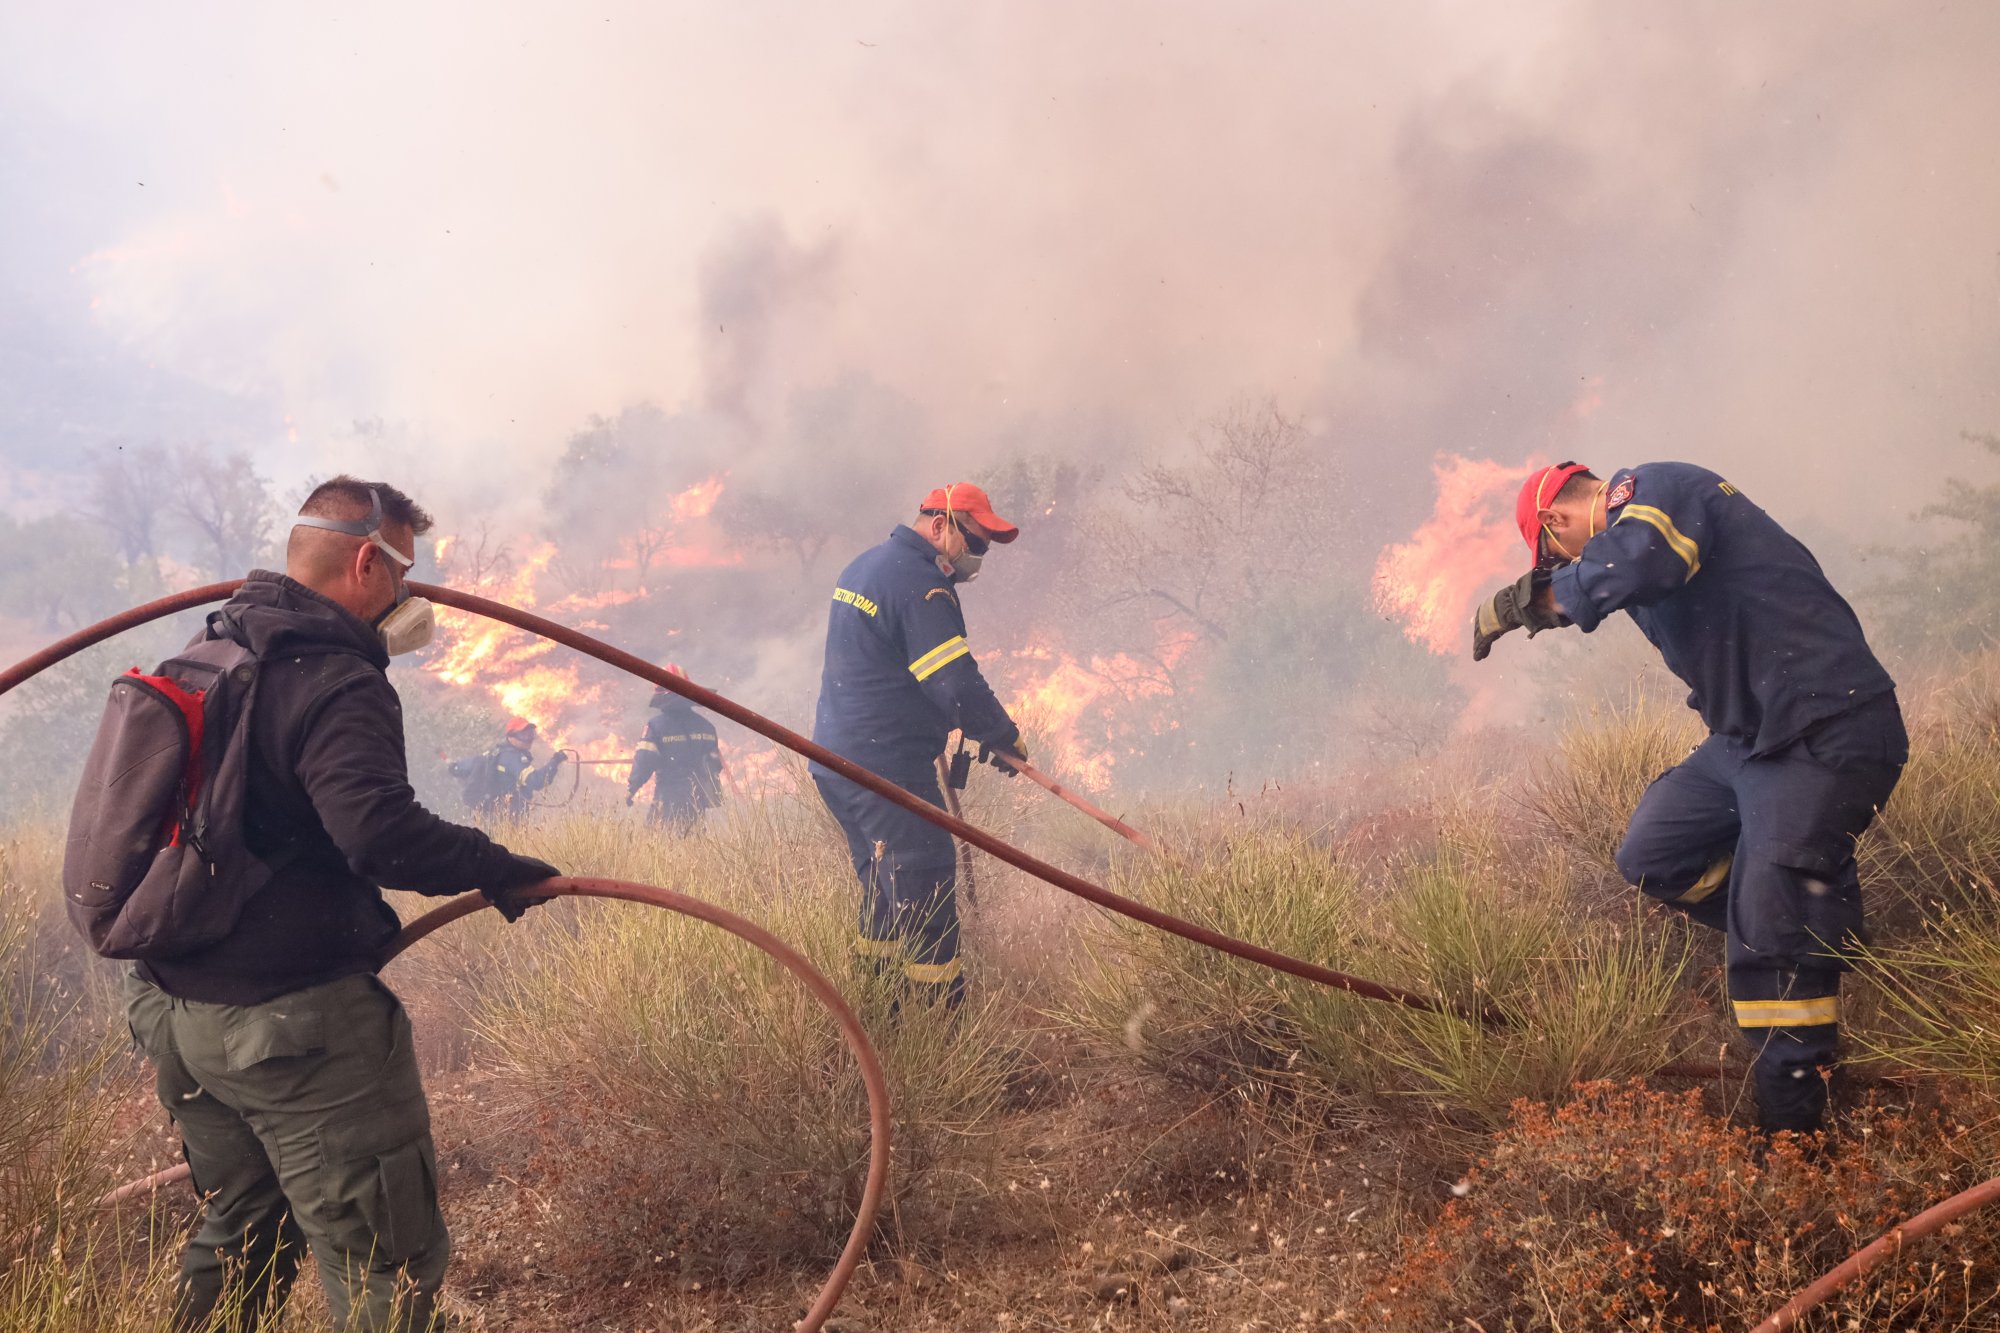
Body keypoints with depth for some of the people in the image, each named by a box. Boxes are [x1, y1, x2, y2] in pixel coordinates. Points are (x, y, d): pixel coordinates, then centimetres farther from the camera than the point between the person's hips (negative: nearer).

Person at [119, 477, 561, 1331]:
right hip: (296, 1024, -9)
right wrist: (498, 870, -21)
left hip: (171, 1010, 9)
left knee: (240, 1230, 27)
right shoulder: (338, 685, -19)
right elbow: (383, 834, -32)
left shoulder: (209, 652, 10)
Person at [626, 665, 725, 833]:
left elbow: (644, 763, -12)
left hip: (668, 799, -5)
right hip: (697, 800, 5)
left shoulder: (655, 724, -10)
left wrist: (631, 789, -1)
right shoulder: (705, 725, 5)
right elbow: (714, 764, 10)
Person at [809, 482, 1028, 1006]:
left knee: (884, 890, 19)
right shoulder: (920, 584, -17)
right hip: (886, 767, -10)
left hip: (834, 760, 10)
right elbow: (956, 682, -23)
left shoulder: (865, 565, 15)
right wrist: (1005, 738, -9)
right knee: (927, 894, -6)